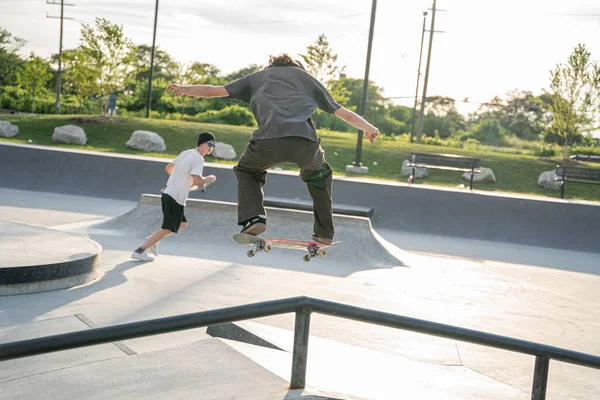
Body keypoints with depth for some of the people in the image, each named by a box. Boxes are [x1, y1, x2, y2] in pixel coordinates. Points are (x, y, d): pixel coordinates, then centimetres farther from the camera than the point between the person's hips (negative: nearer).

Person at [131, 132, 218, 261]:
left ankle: (152, 240, 20)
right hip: (175, 198, -9)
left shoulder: (185, 153, 14)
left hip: (168, 193, 9)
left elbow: (168, 168, 22)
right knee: (168, 229, 1)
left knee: (182, 224, 21)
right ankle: (139, 251, 3)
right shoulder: (198, 158, -13)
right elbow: (196, 180, -24)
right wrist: (208, 179, -6)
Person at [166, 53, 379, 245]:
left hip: (268, 140, -1)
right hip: (305, 141, 1)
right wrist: (369, 128, 47)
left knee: (247, 171, 30)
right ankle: (324, 232, 27)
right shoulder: (306, 77, 32)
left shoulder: (258, 77, 31)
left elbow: (214, 90, 33)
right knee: (320, 175, 32)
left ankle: (252, 218, 6)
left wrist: (184, 89, 50)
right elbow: (344, 113, 32)